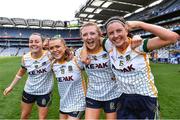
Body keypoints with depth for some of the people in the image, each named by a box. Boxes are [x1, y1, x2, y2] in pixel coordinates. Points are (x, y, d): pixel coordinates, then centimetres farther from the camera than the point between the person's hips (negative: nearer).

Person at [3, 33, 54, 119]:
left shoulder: (49, 55, -22)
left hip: (45, 93, -3)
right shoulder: (25, 58, -10)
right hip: (28, 91, 4)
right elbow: (21, 72, 8)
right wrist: (11, 86, 13)